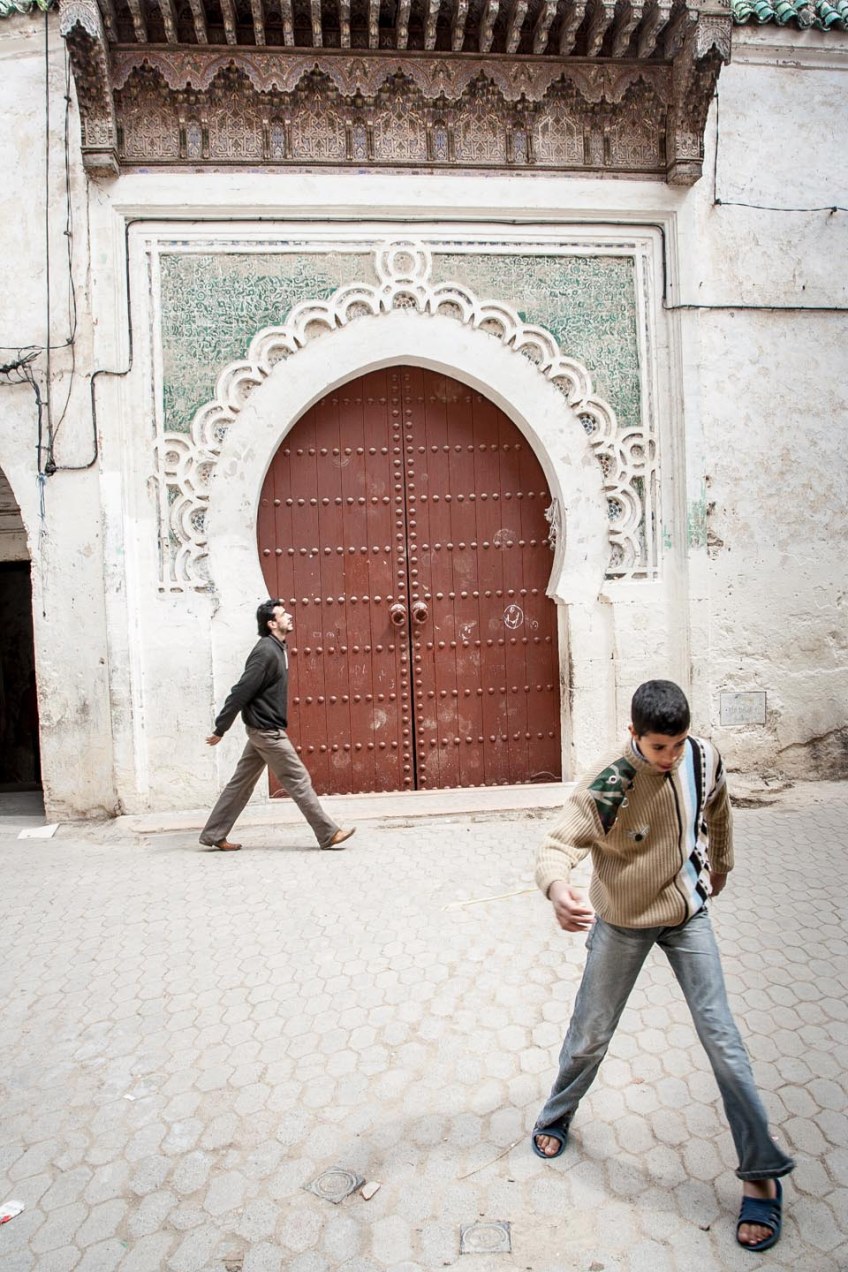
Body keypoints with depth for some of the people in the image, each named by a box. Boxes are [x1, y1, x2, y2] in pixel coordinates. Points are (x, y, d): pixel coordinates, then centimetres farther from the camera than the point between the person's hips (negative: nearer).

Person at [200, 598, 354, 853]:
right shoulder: (266, 652, -20)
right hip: (267, 730, -10)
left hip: (263, 728, 10)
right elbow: (241, 692, -20)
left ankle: (213, 834, 20)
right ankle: (329, 834, 3)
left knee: (241, 782, 13)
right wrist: (220, 729, -18)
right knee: (298, 779, -4)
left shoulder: (277, 648, 11)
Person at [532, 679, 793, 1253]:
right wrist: (558, 889, -57)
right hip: (622, 922, -2)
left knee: (722, 1039, 2)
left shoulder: (704, 757, -16)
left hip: (688, 914, 3)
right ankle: (557, 1115, 41)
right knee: (591, 1034, 13)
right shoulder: (606, 787, -30)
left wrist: (722, 863, 20)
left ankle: (762, 1174, 19)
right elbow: (558, 845, -35)